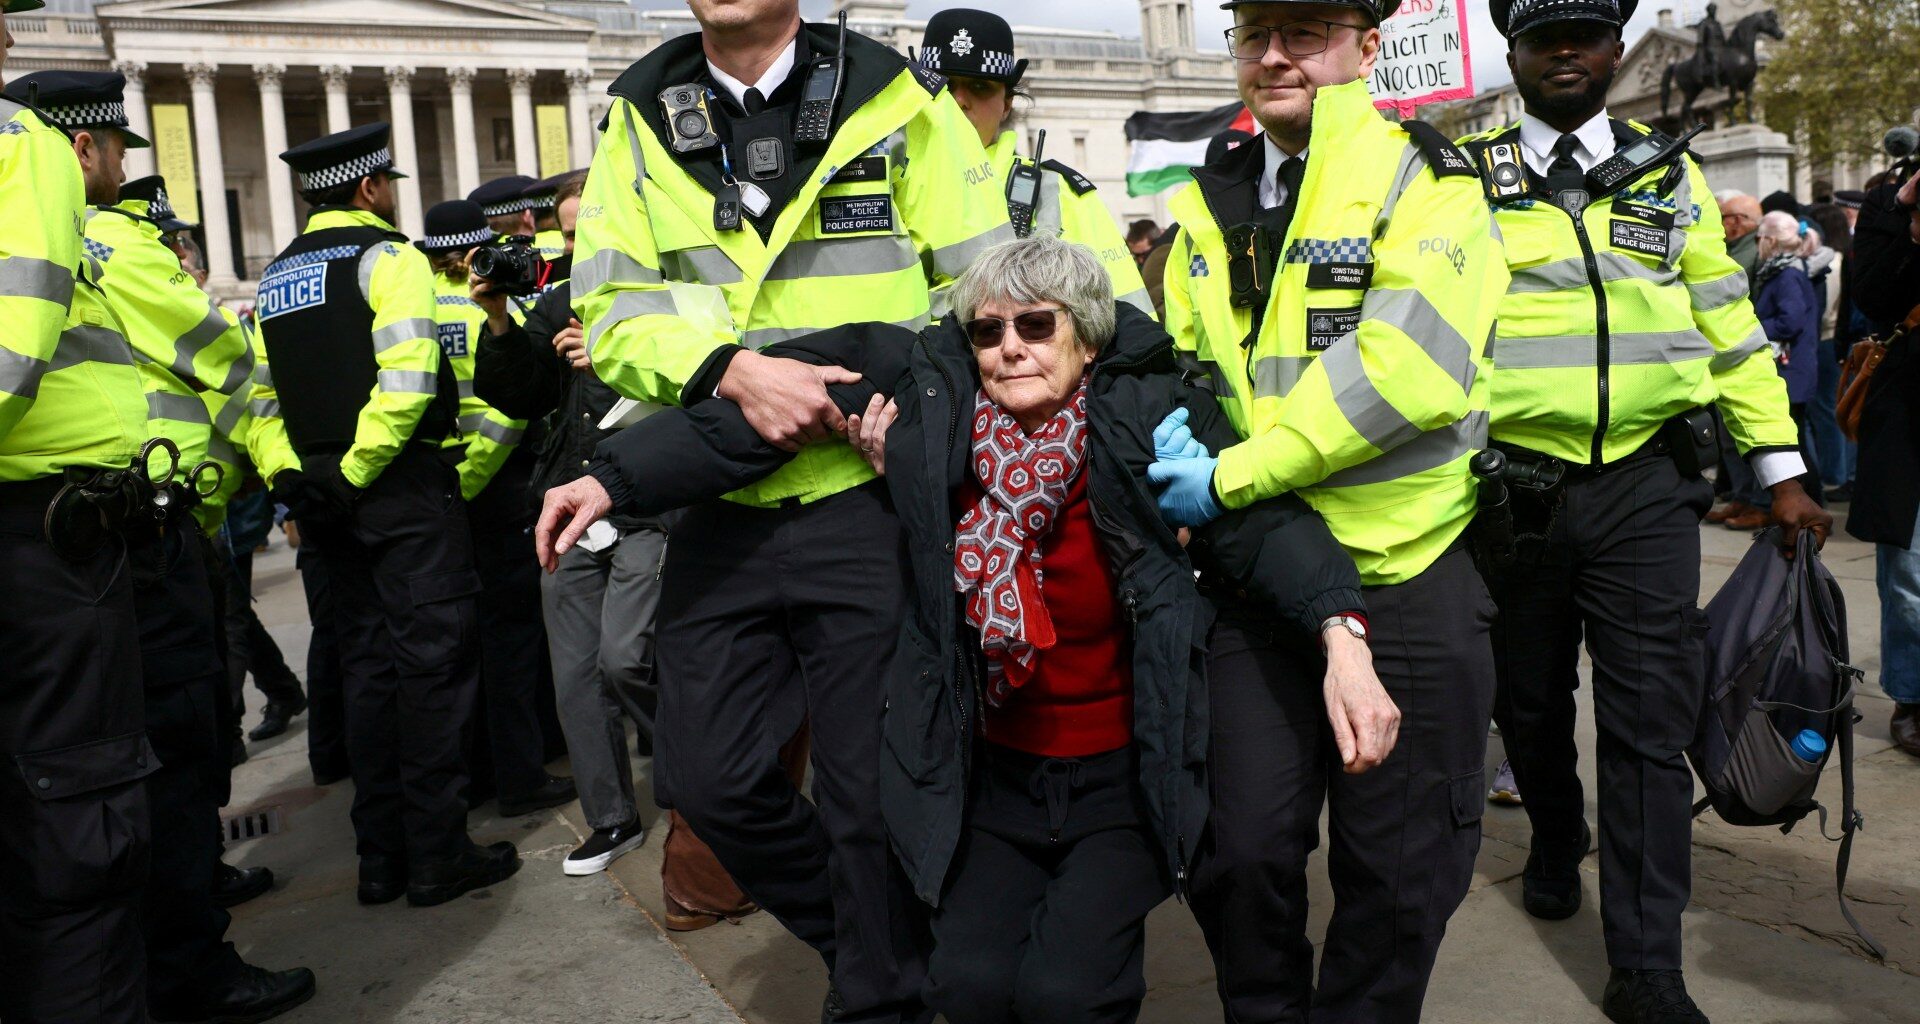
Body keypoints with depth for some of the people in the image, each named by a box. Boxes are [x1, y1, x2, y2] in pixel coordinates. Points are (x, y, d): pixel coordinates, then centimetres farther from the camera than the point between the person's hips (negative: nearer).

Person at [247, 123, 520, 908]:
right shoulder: (387, 256, -5)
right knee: (432, 664, -3)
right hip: (404, 489, -7)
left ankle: (380, 857, 16)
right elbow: (405, 377, -19)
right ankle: (437, 856, 0)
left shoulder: (275, 278, 17)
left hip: (327, 504, 7)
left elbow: (256, 397, 11)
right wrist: (357, 470, -13)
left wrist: (286, 478, 5)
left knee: (368, 668, 12)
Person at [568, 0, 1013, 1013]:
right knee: (706, 776, 9)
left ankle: (881, 995, 27)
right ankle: (860, 936, 34)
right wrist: (734, 369, -18)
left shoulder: (895, 100, 1)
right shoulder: (640, 118, 8)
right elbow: (609, 306, 0)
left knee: (873, 787, 3)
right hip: (722, 511, 4)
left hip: (867, 503, -3)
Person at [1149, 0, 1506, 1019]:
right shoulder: (1208, 208, 12)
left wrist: (1232, 477, -20)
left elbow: (1407, 369, -20)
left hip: (1406, 574, -3)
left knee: (1398, 867, 8)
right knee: (1241, 853, 5)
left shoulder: (1423, 180, -5)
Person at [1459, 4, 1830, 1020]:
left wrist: (1781, 470, 6)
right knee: (1530, 698, 14)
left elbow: (1729, 326, 11)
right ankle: (1556, 841, 44)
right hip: (1515, 487, 0)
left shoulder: (1672, 176, 9)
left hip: (1646, 488, 1)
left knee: (1651, 721, -3)